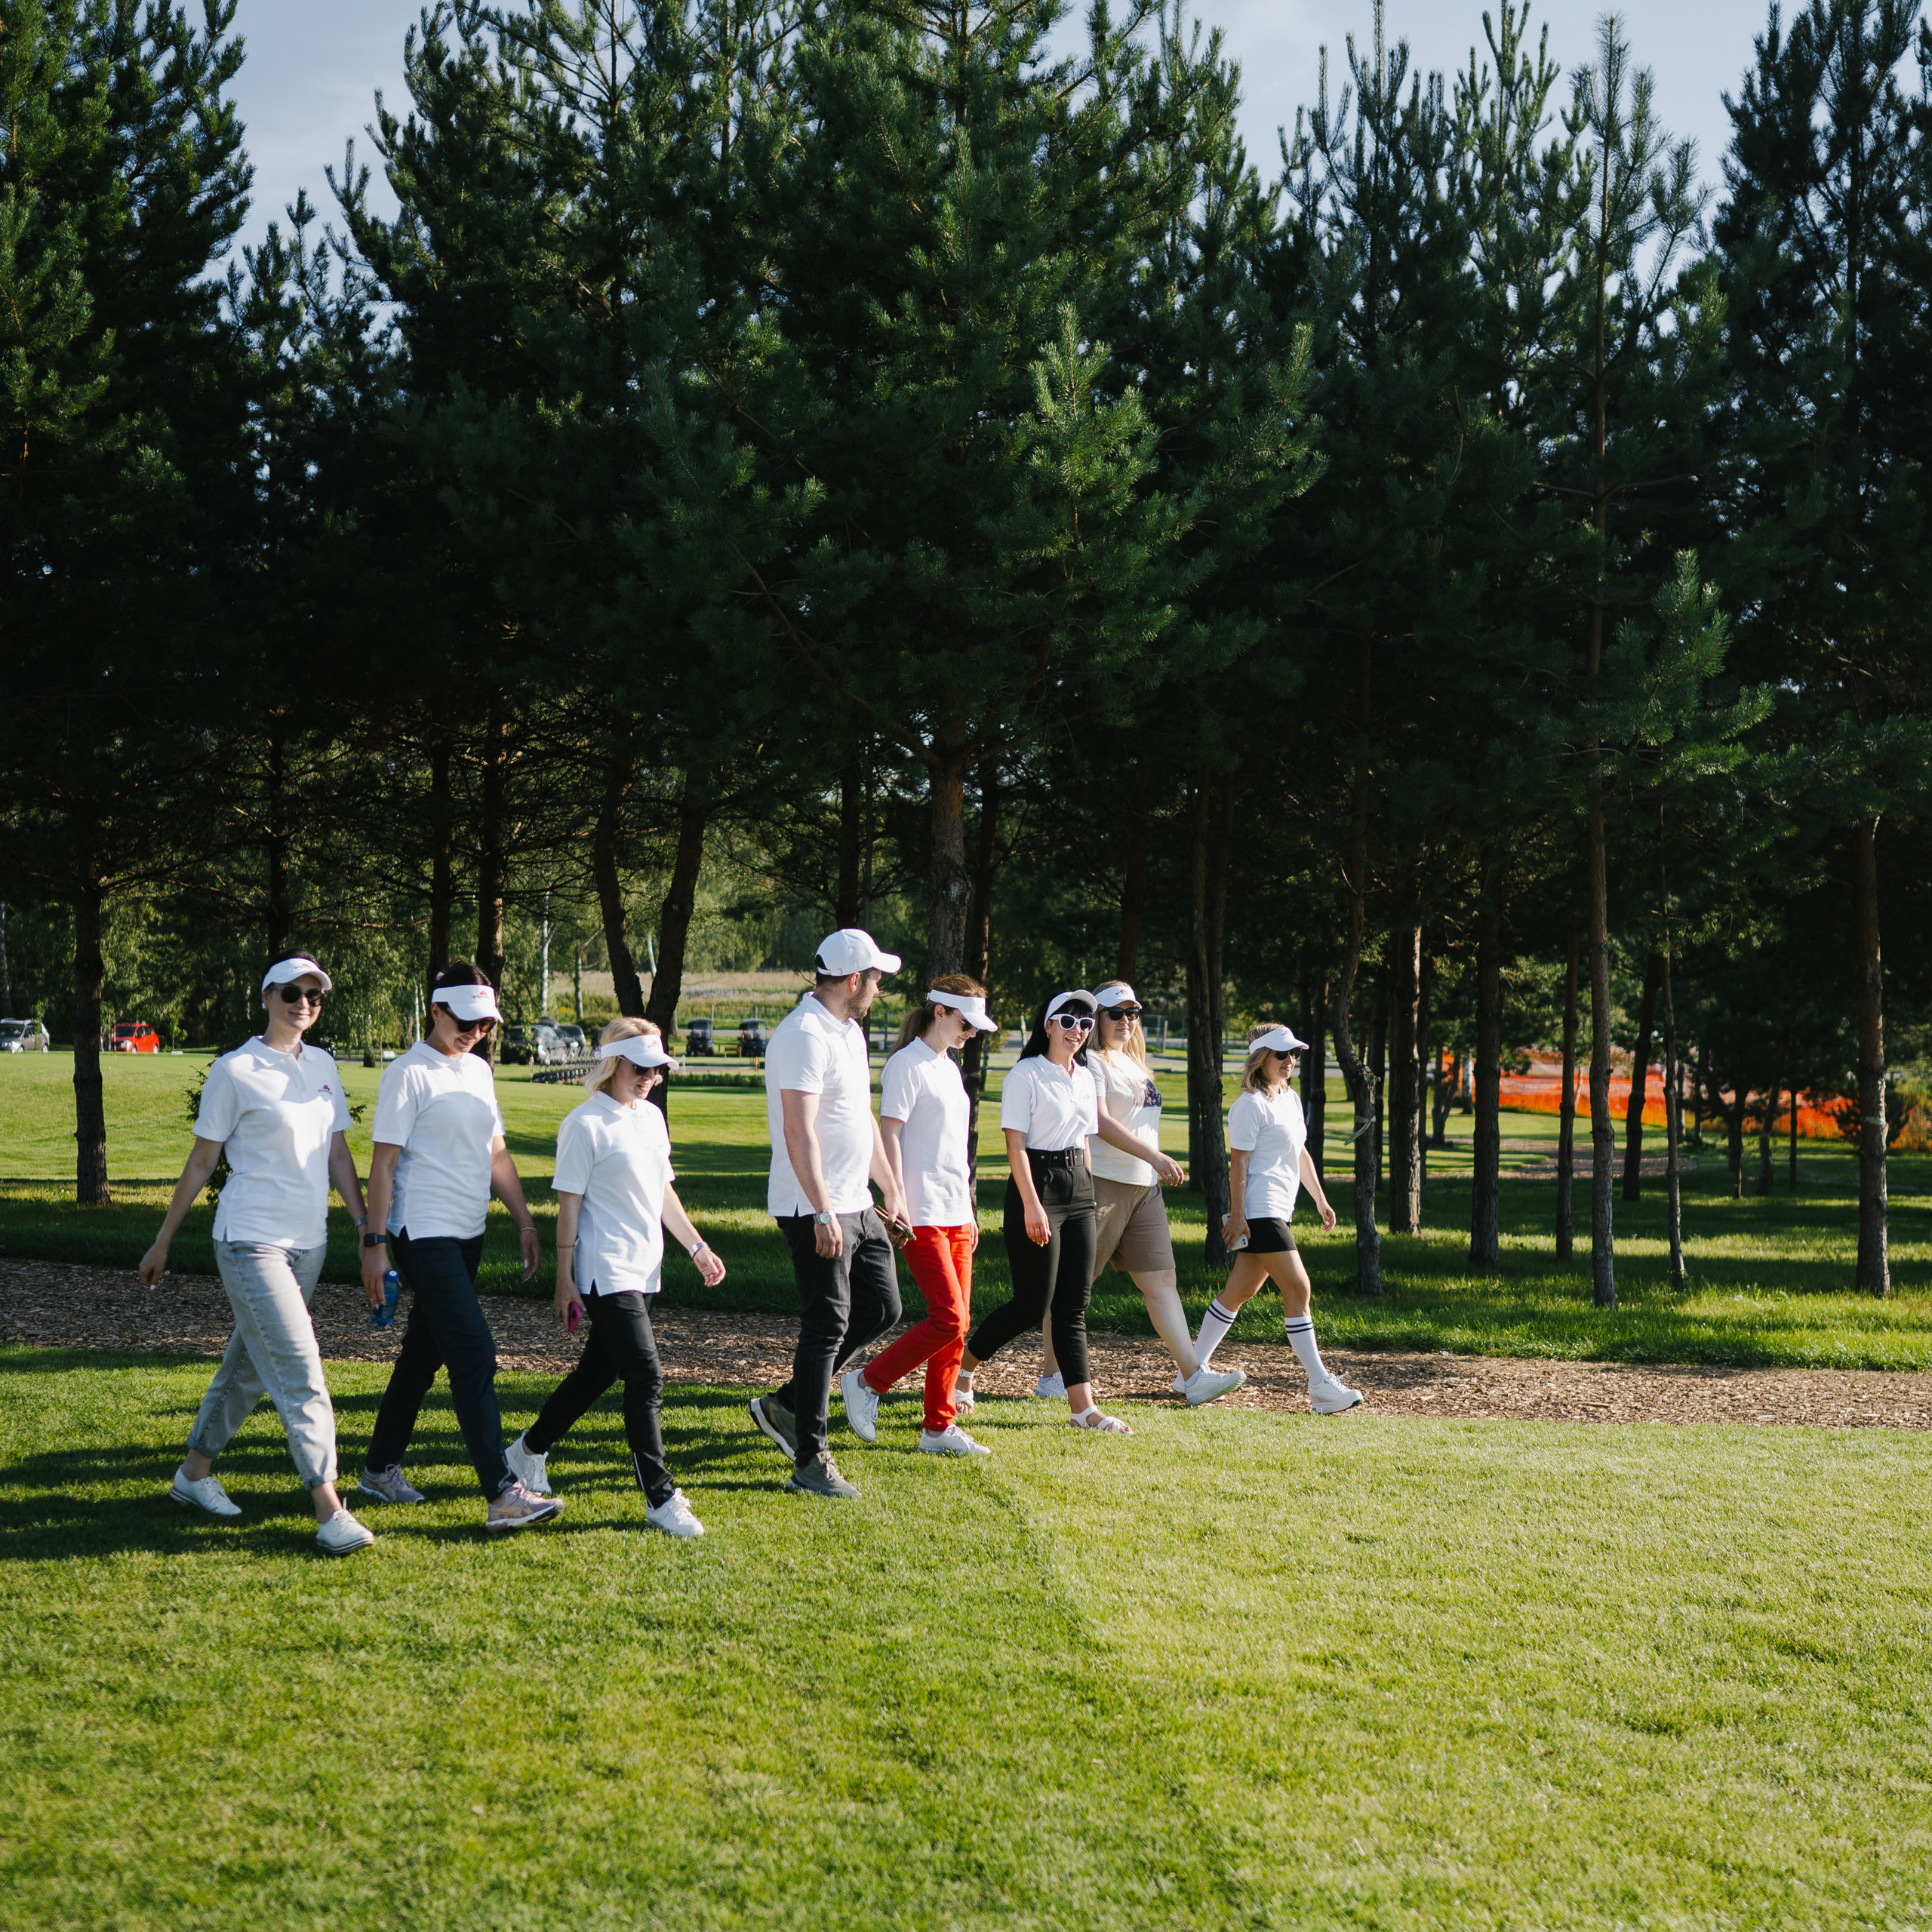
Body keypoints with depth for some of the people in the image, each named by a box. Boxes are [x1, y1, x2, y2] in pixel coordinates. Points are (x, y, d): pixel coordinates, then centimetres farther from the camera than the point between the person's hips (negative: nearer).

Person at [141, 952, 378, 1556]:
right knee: (299, 1370, -14)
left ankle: (195, 1472, 31)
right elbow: (201, 1163, 0)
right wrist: (162, 1244, 4)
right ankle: (328, 1511, -17)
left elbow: (338, 1155, 14)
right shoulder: (235, 1072, -6)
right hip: (252, 1239, -6)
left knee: (249, 1363, 16)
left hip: (308, 1242, 7)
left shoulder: (323, 1067, 10)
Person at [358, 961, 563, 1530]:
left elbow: (496, 1154, 21)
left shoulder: (479, 1071, 15)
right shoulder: (409, 1074, -9)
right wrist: (375, 1243, -15)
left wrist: (524, 1222, 16)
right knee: (474, 1354, -14)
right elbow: (383, 1163, -10)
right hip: (425, 1234, -8)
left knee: (424, 1353, 15)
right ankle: (502, 1494, -17)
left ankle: (381, 1467, 28)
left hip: (468, 1235, 8)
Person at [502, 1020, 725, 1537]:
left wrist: (698, 1247, 18)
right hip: (606, 1273, -8)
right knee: (646, 1377, -12)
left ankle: (529, 1451, 34)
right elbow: (569, 1204, -10)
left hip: (643, 1269, 8)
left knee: (599, 1370, 16)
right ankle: (661, 1500, -9)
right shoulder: (586, 1125, -11)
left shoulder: (652, 1117, 13)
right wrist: (564, 1280, -11)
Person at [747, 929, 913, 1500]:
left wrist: (892, 1191, 23)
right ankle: (810, 1462, 1)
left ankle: (787, 1404, 21)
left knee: (882, 1307, 12)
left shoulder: (850, 1032, 16)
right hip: (817, 1211, -10)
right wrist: (822, 1212, -29)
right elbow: (800, 1131, -24)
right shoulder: (805, 1035, -17)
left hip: (856, 1206, 10)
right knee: (827, 1326, -6)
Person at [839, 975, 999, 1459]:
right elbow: (889, 1135, -13)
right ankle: (867, 1383, -1)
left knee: (957, 1323, 6)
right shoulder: (907, 1065, -8)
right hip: (922, 1216, -9)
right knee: (948, 1318, -15)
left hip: (955, 1215, 9)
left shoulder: (948, 1068, 18)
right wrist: (896, 1204, -19)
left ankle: (939, 1427, 11)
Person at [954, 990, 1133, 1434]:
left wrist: (1084, 1193, 15)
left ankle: (1083, 1405, 1)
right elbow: (1015, 1146, -12)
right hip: (1036, 1185, -7)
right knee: (1033, 1302, -7)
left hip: (1079, 1189, 7)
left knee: (1074, 1305, 3)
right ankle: (962, 1364, 13)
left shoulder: (1084, 1077, 14)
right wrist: (1032, 1205, -19)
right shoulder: (1026, 1075, -7)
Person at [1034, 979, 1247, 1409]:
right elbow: (1099, 1121, -20)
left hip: (1143, 1187, 8)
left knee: (1161, 1280, 2)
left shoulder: (1134, 1063, 20)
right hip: (1101, 1184, -8)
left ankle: (1192, 1376, -1)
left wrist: (1159, 1167, 19)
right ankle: (1052, 1377, 5)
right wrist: (1154, 1156, -26)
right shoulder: (1091, 1062, -8)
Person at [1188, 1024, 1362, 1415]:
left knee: (1240, 1291, 12)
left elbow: (1300, 1154, 25)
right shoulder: (1251, 1104, -11)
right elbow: (1238, 1162, -14)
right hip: (1259, 1211, -9)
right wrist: (1237, 1214, -17)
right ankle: (1320, 1386, -11)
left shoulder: (1291, 1099, 17)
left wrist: (1321, 1200, 23)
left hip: (1279, 1212, 9)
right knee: (1298, 1288, -12)